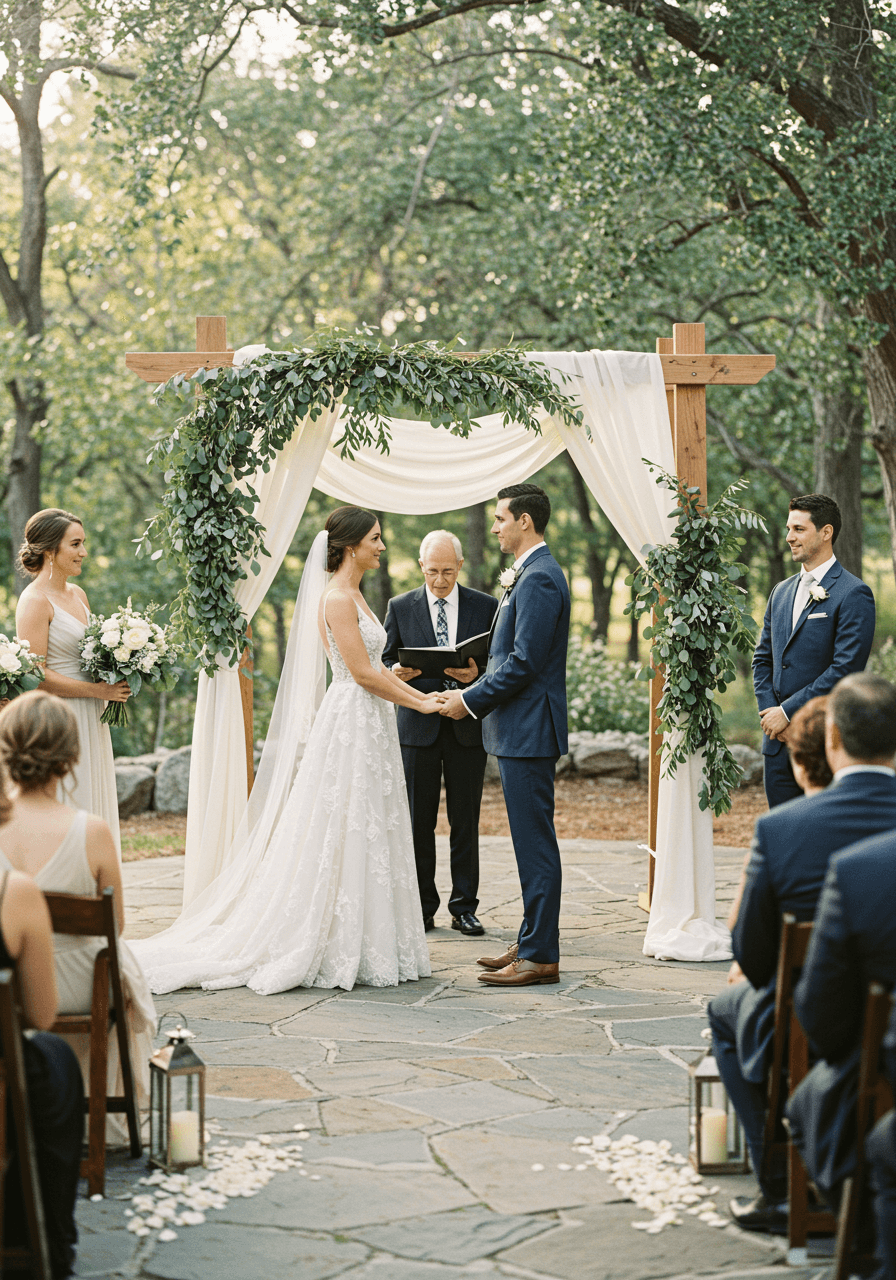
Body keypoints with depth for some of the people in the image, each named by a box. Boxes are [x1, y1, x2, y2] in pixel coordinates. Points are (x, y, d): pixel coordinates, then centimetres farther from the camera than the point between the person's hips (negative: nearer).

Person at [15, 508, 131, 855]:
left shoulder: (77, 594, 13)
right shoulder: (35, 601, -13)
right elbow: (36, 677, -18)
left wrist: (116, 681, 4)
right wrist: (99, 690, -18)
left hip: (90, 723, 9)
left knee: (94, 815, 9)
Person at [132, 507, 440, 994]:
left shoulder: (353, 596, 16)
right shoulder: (336, 598, -14)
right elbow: (363, 673, -17)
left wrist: (422, 696, 10)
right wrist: (419, 703, -10)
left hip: (368, 728, 10)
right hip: (350, 722, -10)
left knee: (364, 839, 10)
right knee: (344, 838, -6)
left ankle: (362, 948, 14)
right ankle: (340, 952, -1)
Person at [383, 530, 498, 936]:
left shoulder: (486, 607, 4)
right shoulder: (400, 607, 5)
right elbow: (385, 662, 7)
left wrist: (477, 675, -17)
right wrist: (397, 673, -15)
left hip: (467, 727, 0)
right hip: (418, 727, 0)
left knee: (465, 822, 4)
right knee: (419, 822, 3)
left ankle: (464, 907, 12)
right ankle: (422, 908, 12)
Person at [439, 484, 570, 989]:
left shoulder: (539, 578, -16)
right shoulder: (532, 574, 17)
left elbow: (524, 663, -21)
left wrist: (471, 701, -13)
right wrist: (475, 690, 13)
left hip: (529, 733, -11)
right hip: (521, 732, 11)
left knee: (535, 843, -7)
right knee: (532, 842, 14)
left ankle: (540, 956, -3)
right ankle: (534, 943, 21)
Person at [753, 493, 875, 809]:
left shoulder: (853, 594, -8)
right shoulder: (782, 591, 16)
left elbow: (846, 668, -15)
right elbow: (763, 659, 18)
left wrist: (788, 712, -14)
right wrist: (770, 712, 0)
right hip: (778, 739, 7)